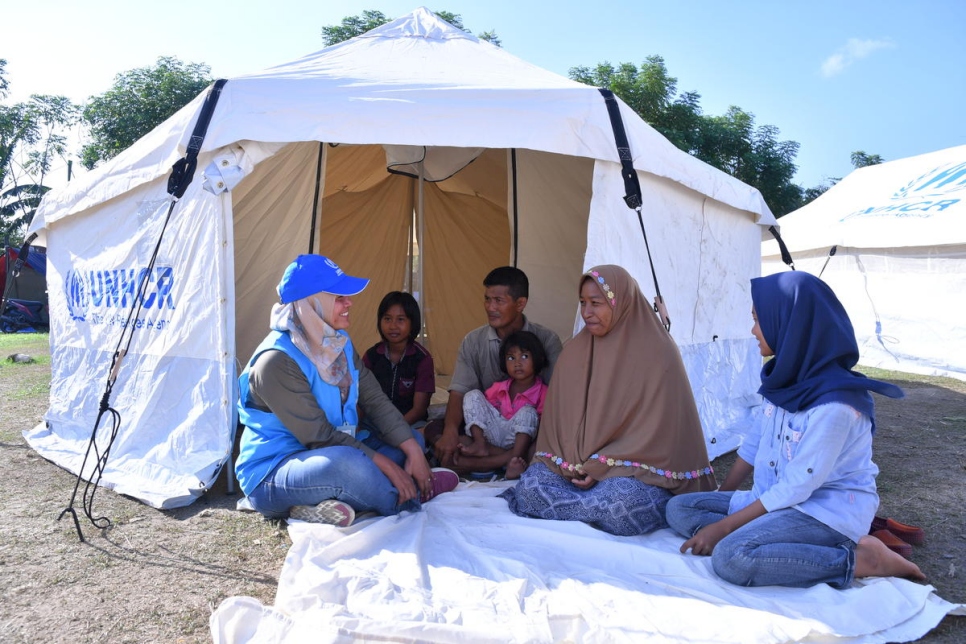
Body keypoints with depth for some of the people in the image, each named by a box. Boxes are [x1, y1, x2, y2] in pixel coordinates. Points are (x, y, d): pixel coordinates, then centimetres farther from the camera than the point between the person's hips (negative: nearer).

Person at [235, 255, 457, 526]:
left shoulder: (339, 343, 3)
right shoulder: (276, 361, -23)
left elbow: (375, 400, 1)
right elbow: (319, 436, -25)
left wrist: (412, 449, -12)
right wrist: (386, 465, -24)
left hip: (330, 459, 9)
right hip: (271, 476, -9)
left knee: (412, 440, 7)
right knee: (346, 461, -38)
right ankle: (410, 497, -7)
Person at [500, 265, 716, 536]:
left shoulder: (658, 352, -9)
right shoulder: (575, 351, 6)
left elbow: (657, 428, -12)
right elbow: (560, 417, 8)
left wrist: (602, 468, -17)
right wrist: (577, 466, -10)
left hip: (639, 470, -4)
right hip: (581, 466, 4)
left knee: (622, 498, -36)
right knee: (533, 479, -23)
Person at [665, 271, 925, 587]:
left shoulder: (834, 404, -25)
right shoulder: (785, 379, 0)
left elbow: (796, 488, -23)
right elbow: (754, 445, 11)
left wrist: (723, 526, -18)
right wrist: (719, 496, 14)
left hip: (828, 511, -9)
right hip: (777, 500, 9)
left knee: (731, 557, -31)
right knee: (679, 508, -3)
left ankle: (860, 560, -12)